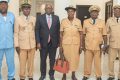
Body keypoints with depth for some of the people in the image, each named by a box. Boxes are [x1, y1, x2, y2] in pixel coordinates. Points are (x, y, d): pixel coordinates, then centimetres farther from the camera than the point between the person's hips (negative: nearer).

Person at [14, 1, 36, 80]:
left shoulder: (34, 19, 2)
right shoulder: (18, 19, -6)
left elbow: (36, 31, 8)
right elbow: (16, 33, -4)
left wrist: (37, 43, 7)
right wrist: (16, 45, -6)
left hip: (32, 45, 2)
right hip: (22, 45, -2)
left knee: (31, 62, 10)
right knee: (22, 62, 4)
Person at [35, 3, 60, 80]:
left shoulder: (56, 18, 5)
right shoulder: (40, 17, 1)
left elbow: (58, 30, 7)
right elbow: (37, 30, -1)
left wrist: (58, 42, 3)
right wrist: (38, 42, -8)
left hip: (53, 43, 1)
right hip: (43, 43, -1)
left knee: (52, 60, 9)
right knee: (43, 60, 8)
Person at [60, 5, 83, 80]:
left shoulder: (78, 21, -1)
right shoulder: (63, 21, -3)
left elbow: (81, 34, 1)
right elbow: (61, 34, 0)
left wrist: (81, 45, -2)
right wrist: (61, 45, -2)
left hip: (76, 44, 1)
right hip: (66, 44, -1)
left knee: (75, 59, 7)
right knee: (65, 59, 6)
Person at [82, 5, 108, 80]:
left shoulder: (102, 22, 1)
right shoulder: (85, 22, 3)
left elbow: (104, 35, 1)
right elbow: (84, 34, 7)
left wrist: (105, 45, -8)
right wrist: (83, 45, 5)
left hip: (98, 47, 0)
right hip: (88, 46, 1)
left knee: (98, 62, 8)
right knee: (87, 62, 7)